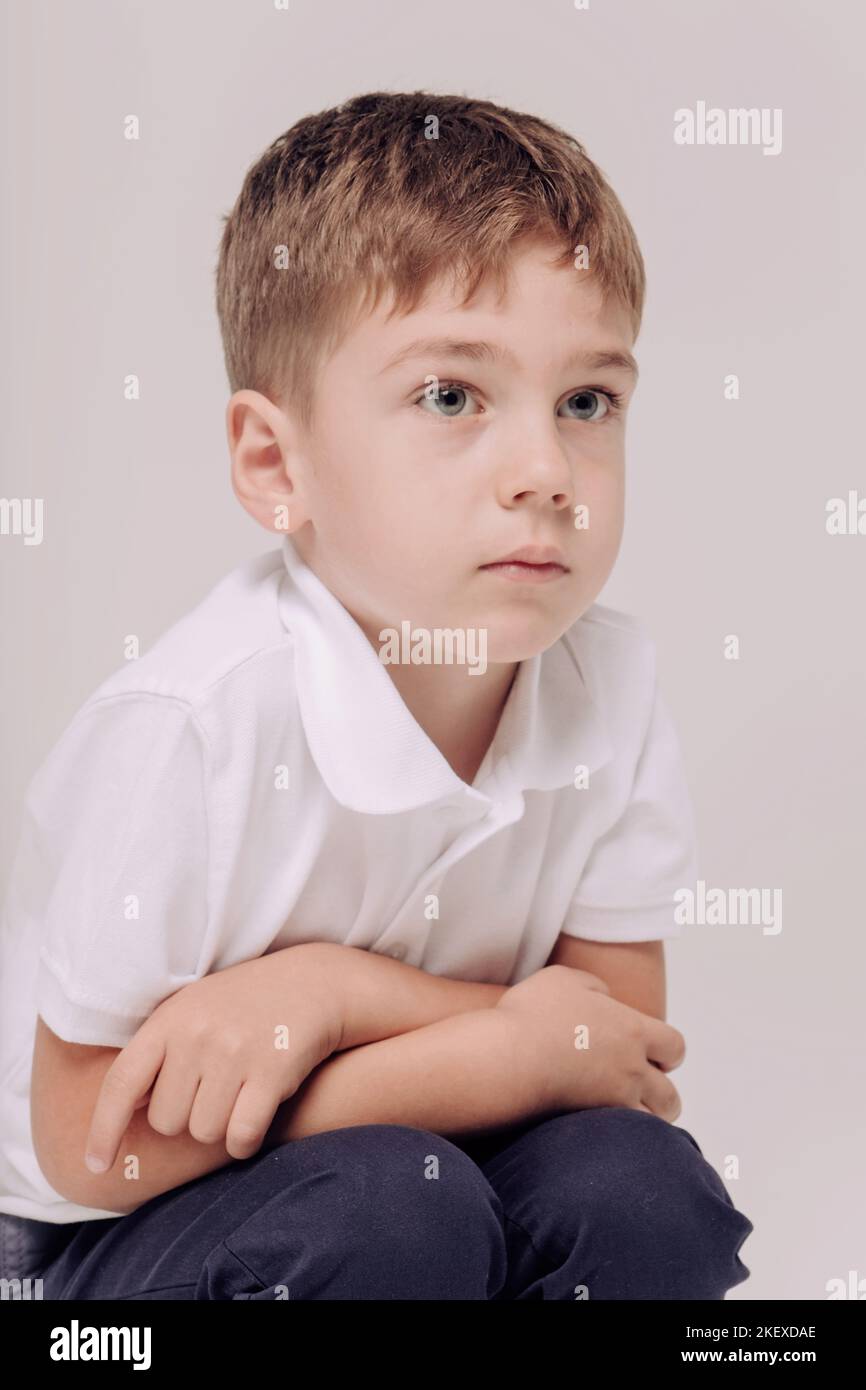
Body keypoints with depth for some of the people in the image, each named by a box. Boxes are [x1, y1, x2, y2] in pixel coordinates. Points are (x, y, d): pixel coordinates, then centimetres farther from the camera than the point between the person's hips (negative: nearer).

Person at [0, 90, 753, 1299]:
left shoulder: (613, 686, -13)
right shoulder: (190, 726, -27)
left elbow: (619, 1043, -8)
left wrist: (339, 989, -27)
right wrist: (508, 1052, -24)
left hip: (407, 1149, 4)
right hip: (129, 1235, -4)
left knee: (642, 1186, -21)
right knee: (395, 1214, -31)